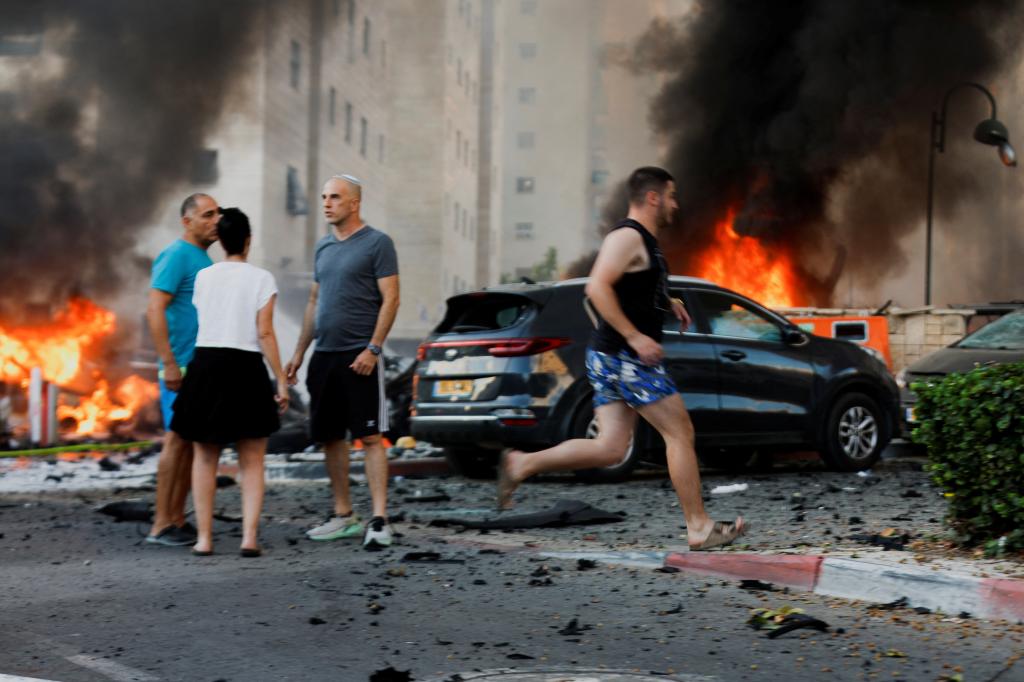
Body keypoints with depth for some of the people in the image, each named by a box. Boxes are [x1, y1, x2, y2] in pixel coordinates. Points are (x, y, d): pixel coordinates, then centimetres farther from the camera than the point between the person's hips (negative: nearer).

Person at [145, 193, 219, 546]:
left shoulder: (203, 258, 17)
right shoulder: (176, 256, -10)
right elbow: (155, 310, -18)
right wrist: (170, 364, -22)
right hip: (182, 367, -9)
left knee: (192, 442, 10)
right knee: (177, 439, -7)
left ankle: (177, 520, 15)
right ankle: (161, 526, -3)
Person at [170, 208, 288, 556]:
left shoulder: (203, 277, 6)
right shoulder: (261, 279, -4)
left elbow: (204, 321, 14)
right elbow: (265, 333, -8)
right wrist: (282, 380, -5)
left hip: (206, 363, 3)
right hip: (246, 369, -3)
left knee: (205, 457, 13)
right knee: (252, 463, 7)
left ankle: (204, 538, 10)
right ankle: (249, 537, -4)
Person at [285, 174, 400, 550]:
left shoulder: (377, 243, -4)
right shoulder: (323, 246, 16)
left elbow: (390, 299, -9)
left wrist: (372, 349, -17)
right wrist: (299, 352, 17)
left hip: (359, 356, -7)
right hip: (323, 355, 7)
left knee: (370, 436, -8)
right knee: (330, 436, 9)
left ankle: (379, 520, -8)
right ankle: (343, 516, 18)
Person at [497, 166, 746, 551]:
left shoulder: (644, 241, 19)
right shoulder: (627, 237, -13)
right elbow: (597, 288, -25)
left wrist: (666, 302, 20)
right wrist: (635, 337, -26)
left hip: (612, 359, 10)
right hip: (625, 357, -10)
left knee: (610, 449, 5)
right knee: (680, 433, -4)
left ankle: (521, 464, 4)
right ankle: (699, 528, 0)